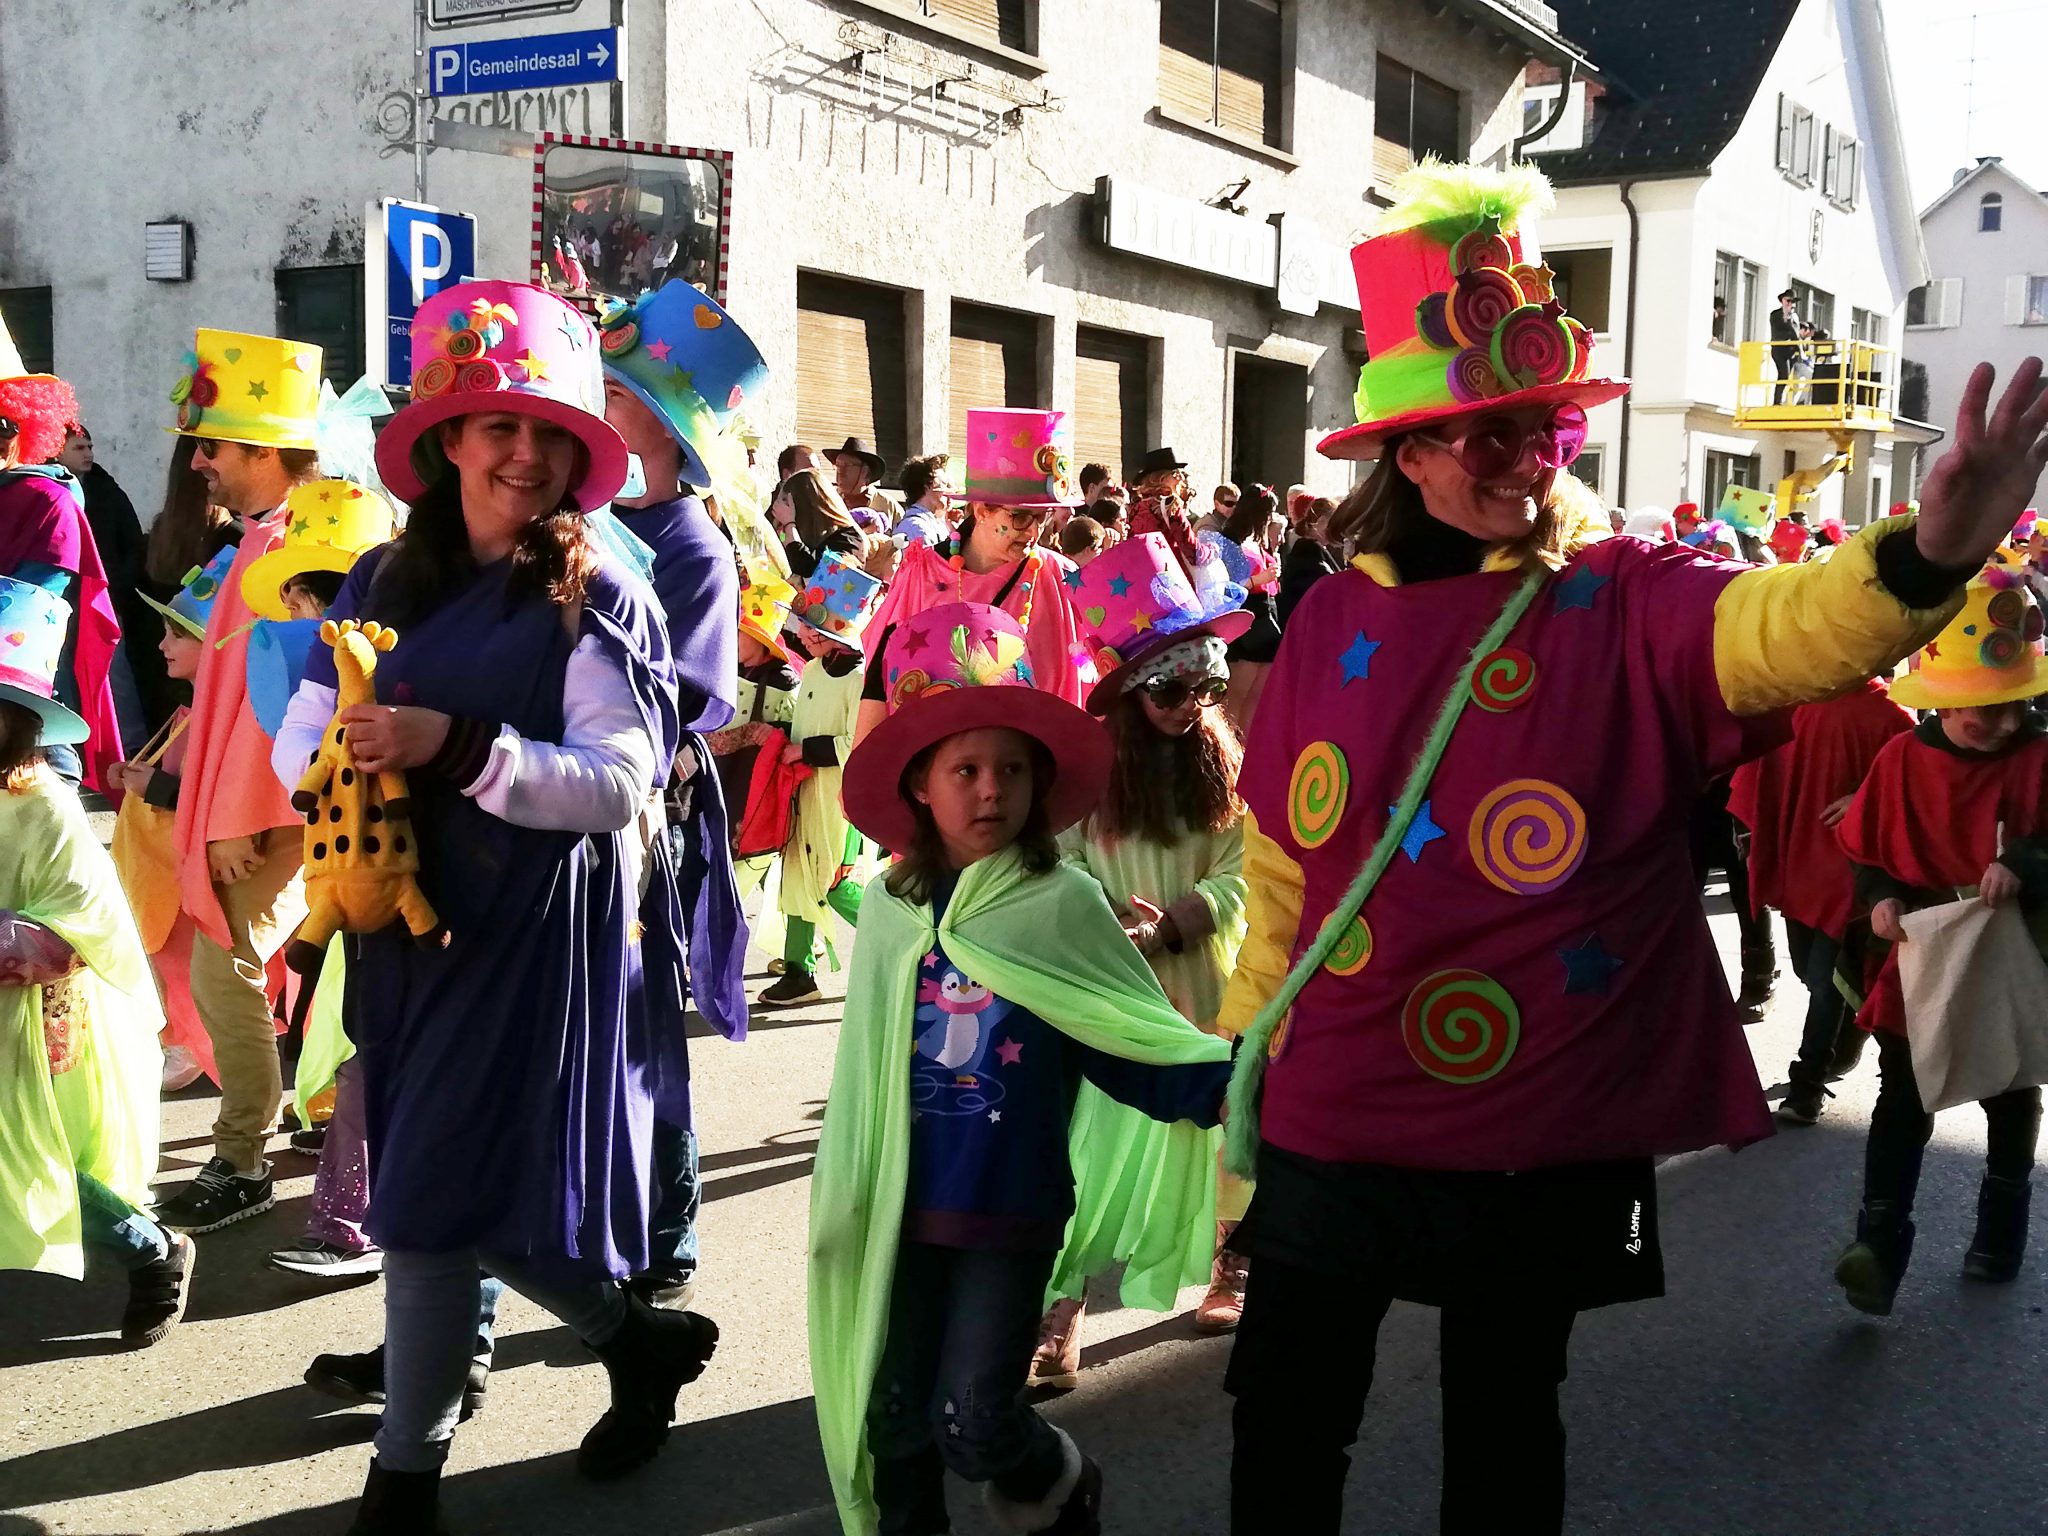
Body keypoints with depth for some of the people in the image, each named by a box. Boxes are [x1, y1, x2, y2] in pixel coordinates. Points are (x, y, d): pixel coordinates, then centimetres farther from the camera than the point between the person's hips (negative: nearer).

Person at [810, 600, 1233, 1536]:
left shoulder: (1064, 904, -11)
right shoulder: (888, 909, -1)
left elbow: (1136, 1046, -8)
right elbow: (864, 1061, 8)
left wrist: (1229, 1075, -24)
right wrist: (842, 1192, 11)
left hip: (1015, 1207, -3)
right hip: (904, 1205, 3)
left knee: (974, 1422, 2)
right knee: (892, 1419, 13)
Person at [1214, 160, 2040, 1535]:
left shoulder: (1627, 601, -8)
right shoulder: (1337, 621, -1)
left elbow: (1774, 625, -31)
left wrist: (1925, 558, -52)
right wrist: (1251, 1037, 17)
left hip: (1547, 1127, -2)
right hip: (1331, 1114, 2)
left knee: (1505, 1425, 18)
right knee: (1287, 1420, 14)